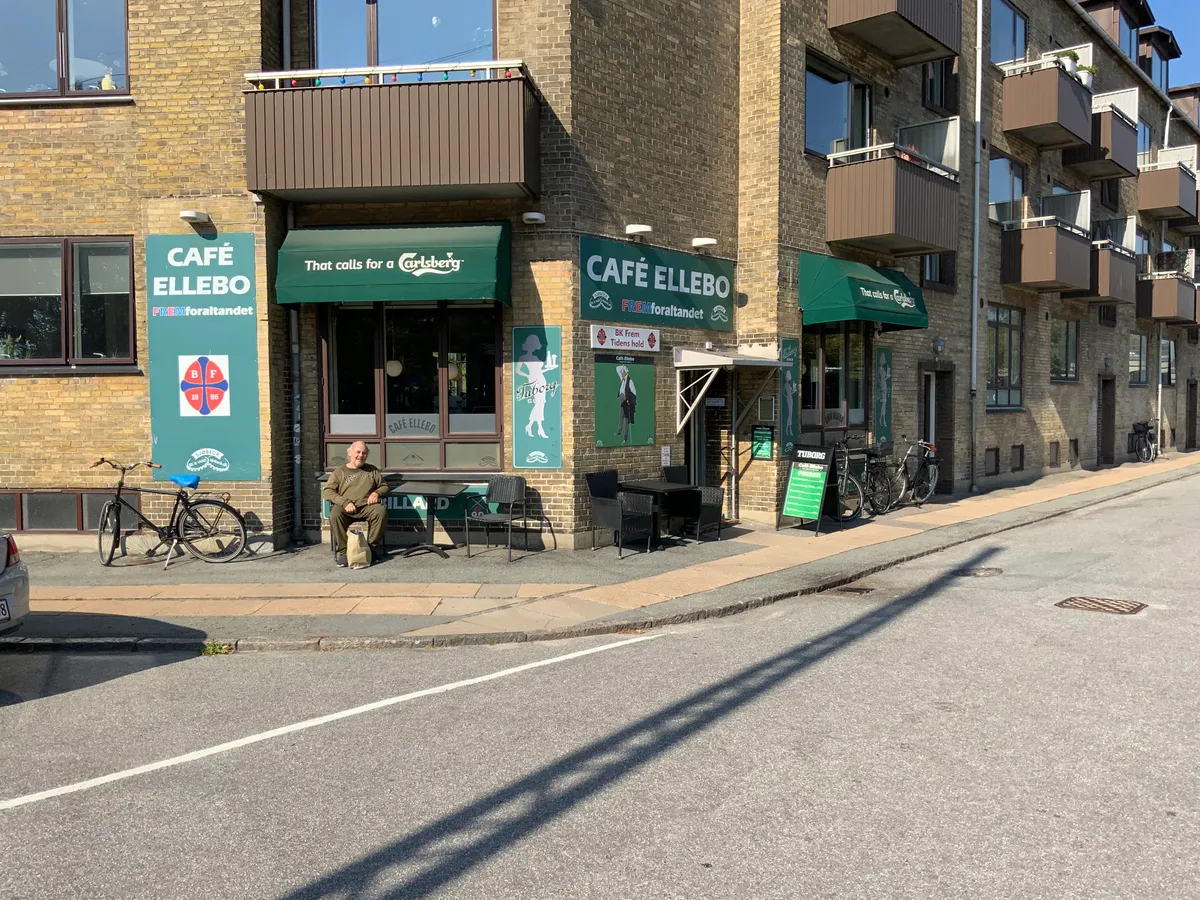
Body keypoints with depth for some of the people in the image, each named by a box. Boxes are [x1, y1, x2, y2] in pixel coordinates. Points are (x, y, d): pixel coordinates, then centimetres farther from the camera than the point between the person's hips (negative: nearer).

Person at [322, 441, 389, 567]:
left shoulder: (372, 470, 23)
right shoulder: (340, 471, 16)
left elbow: (384, 486, 25)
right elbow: (327, 491, 6)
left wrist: (377, 493, -1)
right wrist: (345, 502, -11)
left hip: (367, 507, 1)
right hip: (345, 508, -1)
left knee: (381, 511, -32)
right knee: (335, 515, -35)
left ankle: (372, 547, -19)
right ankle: (342, 551, -24)